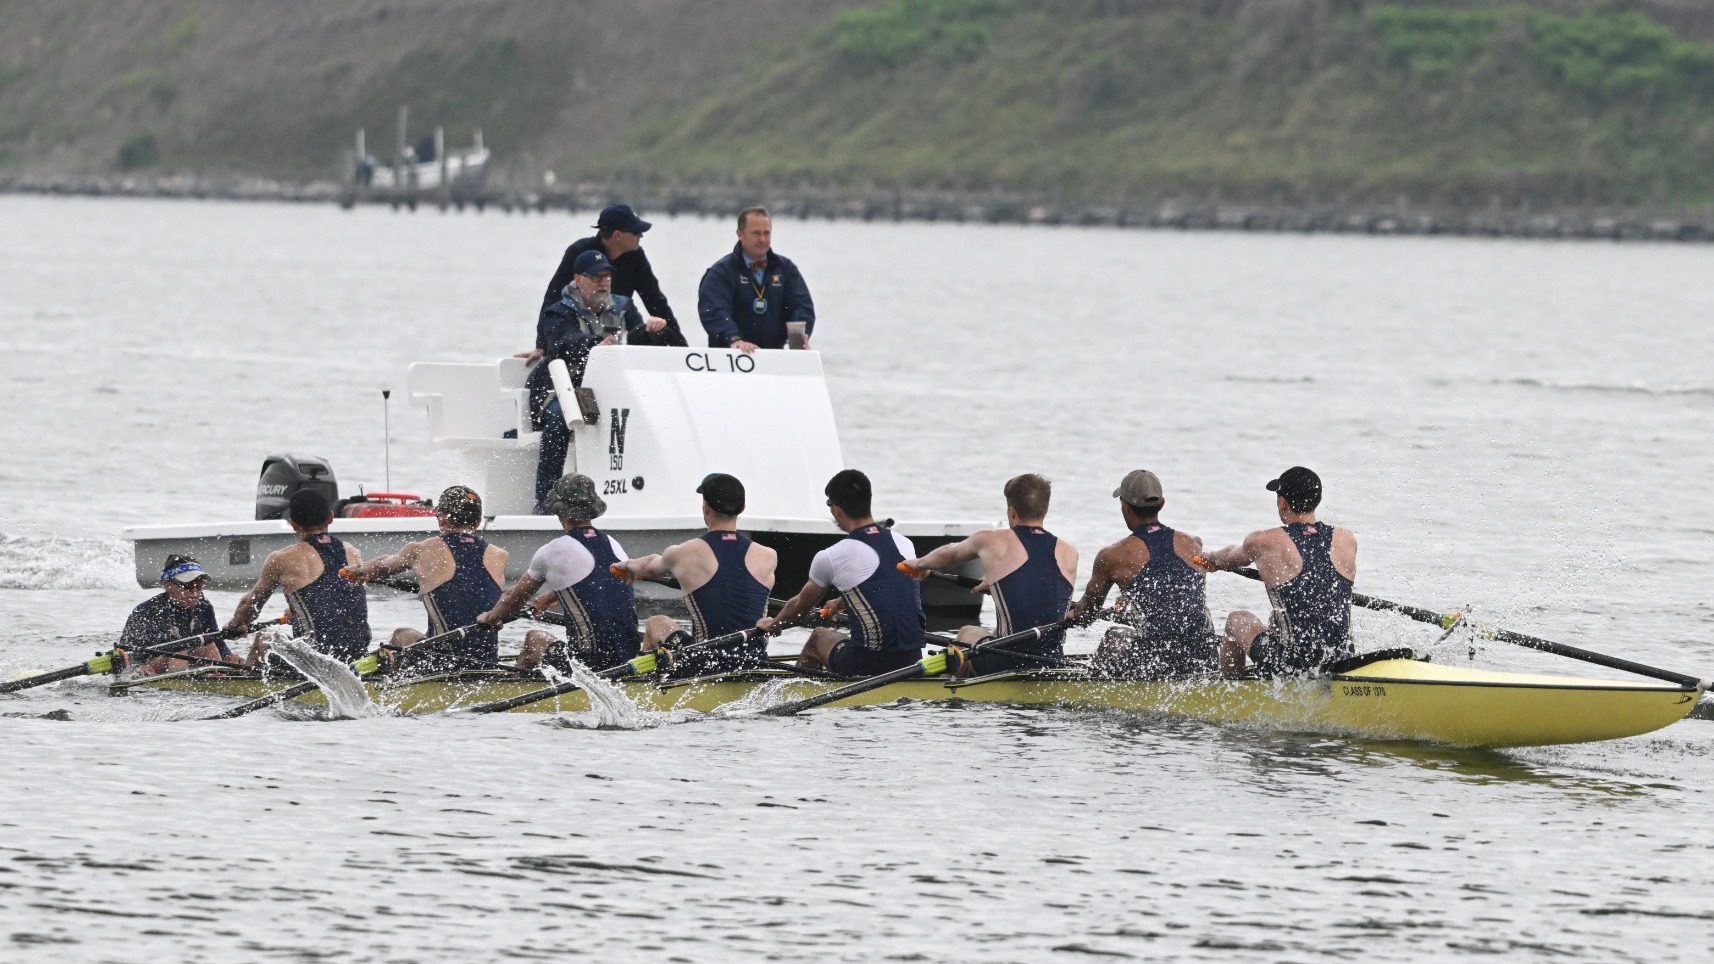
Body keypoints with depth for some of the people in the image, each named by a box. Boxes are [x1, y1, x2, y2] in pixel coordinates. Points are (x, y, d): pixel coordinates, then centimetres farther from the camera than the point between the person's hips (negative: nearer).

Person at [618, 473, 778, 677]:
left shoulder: (682, 555, -6)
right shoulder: (768, 558, -1)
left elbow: (648, 568, 20)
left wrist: (628, 565, 45)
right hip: (757, 671, 2)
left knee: (656, 623, 28)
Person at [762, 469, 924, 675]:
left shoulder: (830, 557, -7)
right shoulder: (905, 545, 7)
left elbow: (800, 605, 13)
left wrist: (772, 624, 35)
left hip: (868, 665, -4)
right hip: (912, 662, 4)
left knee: (818, 637, 27)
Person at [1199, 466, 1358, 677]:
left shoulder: (1263, 543, -8)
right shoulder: (1347, 541, 1)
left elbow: (1233, 558, 17)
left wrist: (1210, 559, 41)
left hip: (1292, 665, -4)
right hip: (1341, 661, 4)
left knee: (1237, 620, 27)